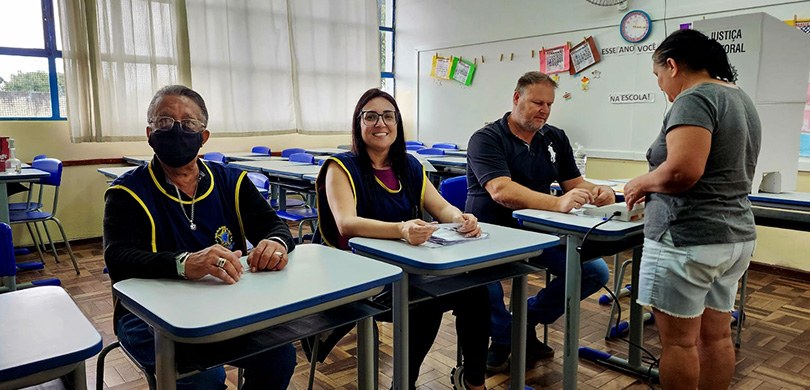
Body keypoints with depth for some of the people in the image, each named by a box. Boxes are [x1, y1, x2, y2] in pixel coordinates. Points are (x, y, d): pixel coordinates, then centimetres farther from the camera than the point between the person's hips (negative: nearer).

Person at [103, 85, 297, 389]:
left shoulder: (230, 182, 8)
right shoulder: (127, 193, -3)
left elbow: (273, 225, 2)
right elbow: (118, 260, -18)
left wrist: (276, 243, -25)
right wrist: (185, 264, -39)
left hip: (225, 307, 4)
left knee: (279, 354, -18)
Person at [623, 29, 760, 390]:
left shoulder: (695, 99, -15)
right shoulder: (740, 98, 16)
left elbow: (683, 170, -29)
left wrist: (642, 184, -10)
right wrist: (657, 187, 17)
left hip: (688, 239, -10)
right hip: (734, 235, 10)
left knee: (678, 341, 3)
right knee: (716, 336, 17)